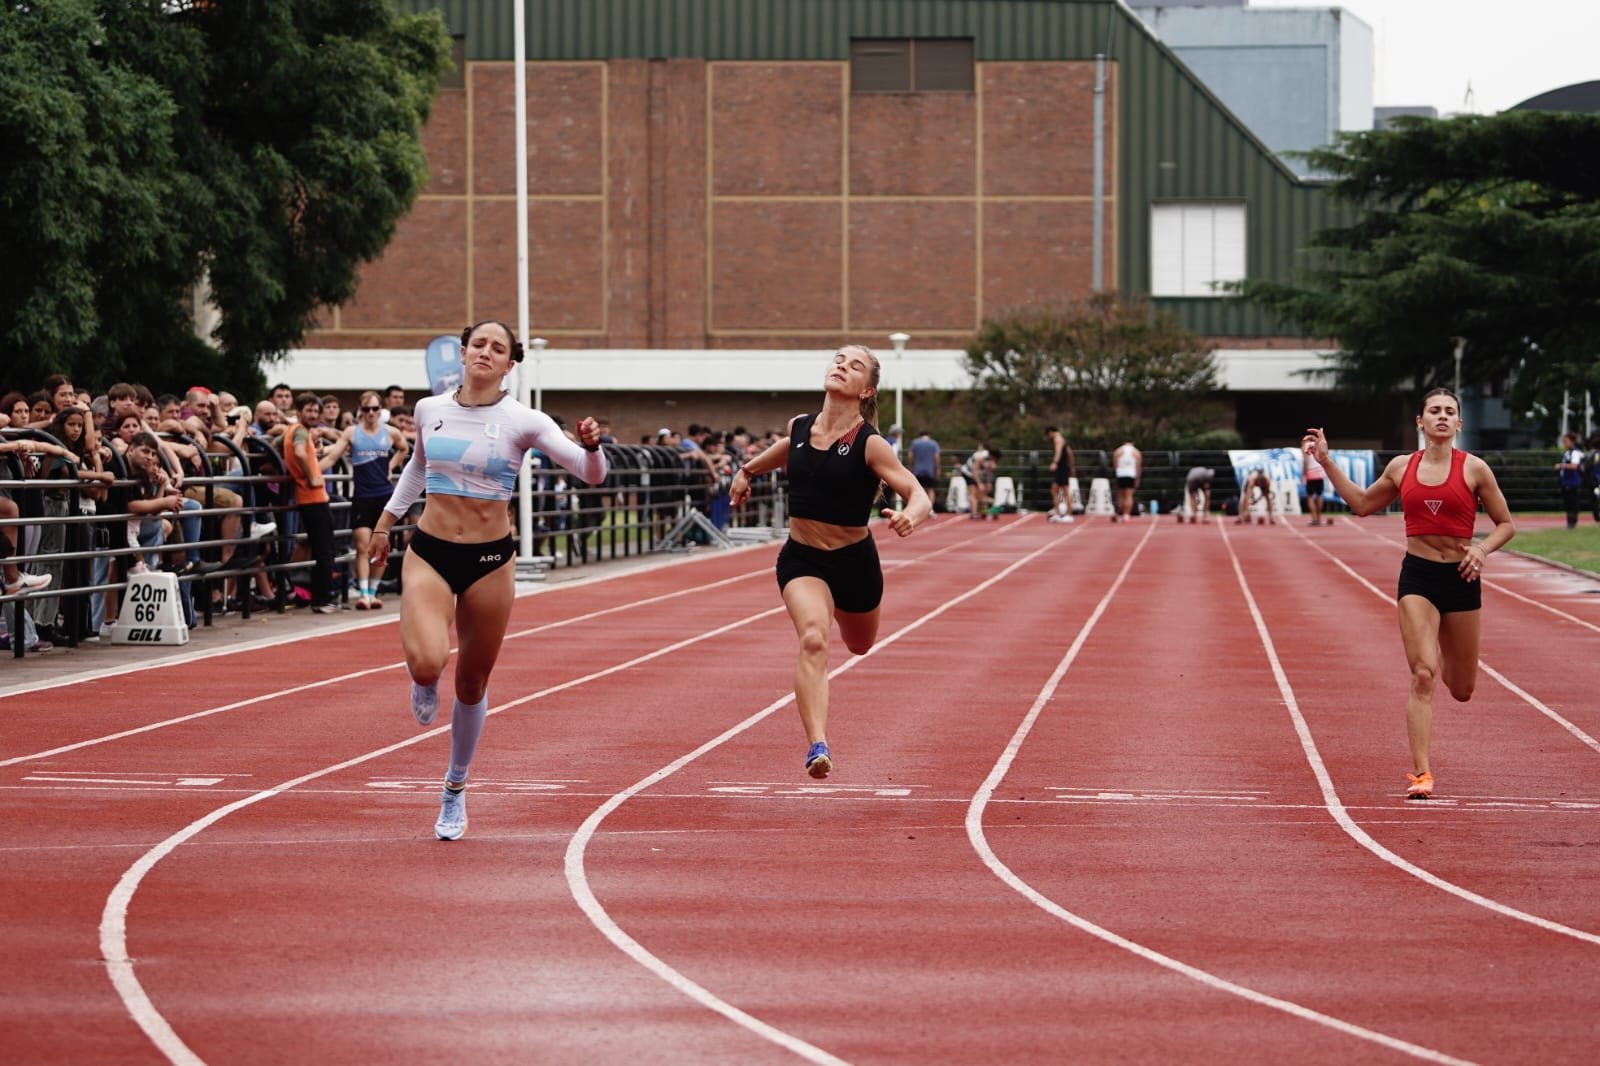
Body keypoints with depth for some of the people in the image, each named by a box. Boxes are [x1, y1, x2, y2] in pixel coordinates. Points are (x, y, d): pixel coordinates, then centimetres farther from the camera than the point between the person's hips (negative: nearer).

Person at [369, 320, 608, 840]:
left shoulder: (524, 421, -8)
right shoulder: (429, 410, 1)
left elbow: (592, 473, -13)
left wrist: (591, 447, -34)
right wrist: (385, 521, 24)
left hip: (489, 561, -1)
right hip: (429, 553, 1)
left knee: (472, 684, 10)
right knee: (426, 661, -25)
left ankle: (455, 791, 32)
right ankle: (425, 684, 16)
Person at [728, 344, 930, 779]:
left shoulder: (870, 444, -19)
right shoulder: (799, 428, -5)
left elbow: (920, 495, -26)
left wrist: (911, 515, -48)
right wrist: (748, 470, 30)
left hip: (855, 561, -1)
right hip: (801, 558, 1)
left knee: (860, 645, 25)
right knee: (812, 640, -26)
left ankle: (841, 605, 64)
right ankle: (817, 746, -34)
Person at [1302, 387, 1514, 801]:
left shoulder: (1474, 469, -3)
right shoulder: (1402, 467, 4)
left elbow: (1506, 524, 3)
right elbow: (1362, 503, 20)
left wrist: (1483, 549, -16)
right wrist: (1326, 461, 14)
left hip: (1461, 578, 0)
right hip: (1417, 576, 0)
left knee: (1462, 690, 11)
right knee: (1422, 675, -16)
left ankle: (1442, 656, 50)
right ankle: (1421, 772, -16)